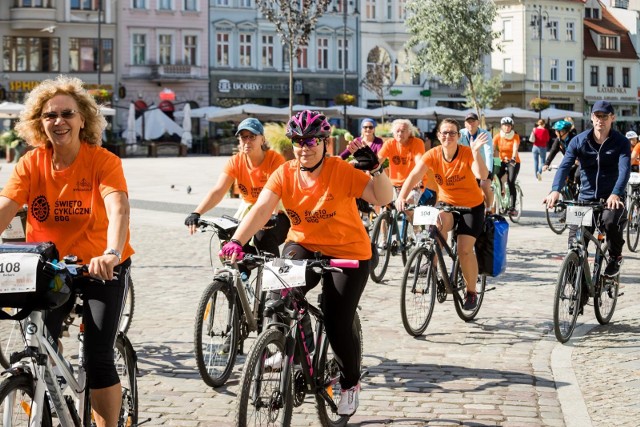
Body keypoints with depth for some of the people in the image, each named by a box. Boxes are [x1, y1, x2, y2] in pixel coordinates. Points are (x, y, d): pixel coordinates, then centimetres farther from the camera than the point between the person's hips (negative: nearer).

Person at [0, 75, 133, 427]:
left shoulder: (103, 161, -15)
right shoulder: (31, 164, -6)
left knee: (98, 357, -9)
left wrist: (112, 253, -50)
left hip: (101, 267, -3)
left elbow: (118, 209, -31)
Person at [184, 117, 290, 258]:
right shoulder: (235, 161, -9)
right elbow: (218, 191, -20)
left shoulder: (275, 160, -18)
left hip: (275, 214, -4)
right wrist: (196, 213, -36)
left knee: (265, 241, -29)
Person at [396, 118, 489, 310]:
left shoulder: (467, 153, -19)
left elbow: (482, 175, -34)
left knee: (464, 249, -13)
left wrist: (476, 151, -46)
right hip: (446, 203, 2)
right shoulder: (433, 154, -14)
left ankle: (471, 292, 7)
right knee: (440, 222, -34)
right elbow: (414, 175, -27)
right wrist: (402, 196, -42)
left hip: (472, 206, -2)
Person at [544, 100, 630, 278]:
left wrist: (615, 194, -40)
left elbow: (624, 170, -21)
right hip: (586, 197, 3)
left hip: (612, 198, -2)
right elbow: (564, 166, -13)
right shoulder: (579, 141, -2)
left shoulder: (621, 142, -7)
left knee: (610, 221, -33)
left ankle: (615, 256, -3)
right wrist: (555, 190, -32)